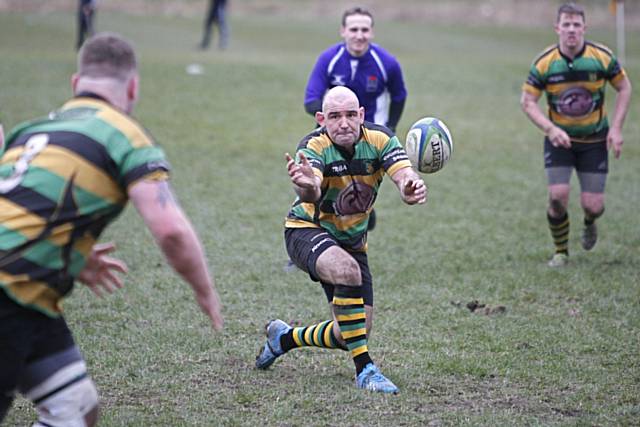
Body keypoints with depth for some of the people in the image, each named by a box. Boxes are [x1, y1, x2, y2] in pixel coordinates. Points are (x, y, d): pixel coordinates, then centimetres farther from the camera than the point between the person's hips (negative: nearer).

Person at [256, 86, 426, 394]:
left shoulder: (379, 139, -14)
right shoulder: (314, 147, -24)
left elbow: (405, 176, -30)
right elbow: (312, 193, -44)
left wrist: (411, 188, -56)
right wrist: (306, 186, -70)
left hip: (352, 240, 5)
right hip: (306, 231, -5)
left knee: (358, 331, 3)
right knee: (348, 271, -38)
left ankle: (284, 337, 31)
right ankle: (364, 369, -29)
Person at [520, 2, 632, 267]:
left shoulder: (602, 57, -11)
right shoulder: (544, 63, -13)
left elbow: (624, 88, 2)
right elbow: (527, 101, -6)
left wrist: (616, 128, -7)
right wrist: (550, 129, -22)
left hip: (594, 140, 0)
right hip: (559, 139, 0)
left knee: (593, 205, -4)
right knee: (557, 196, -16)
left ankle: (589, 224, 36)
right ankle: (561, 252, 9)